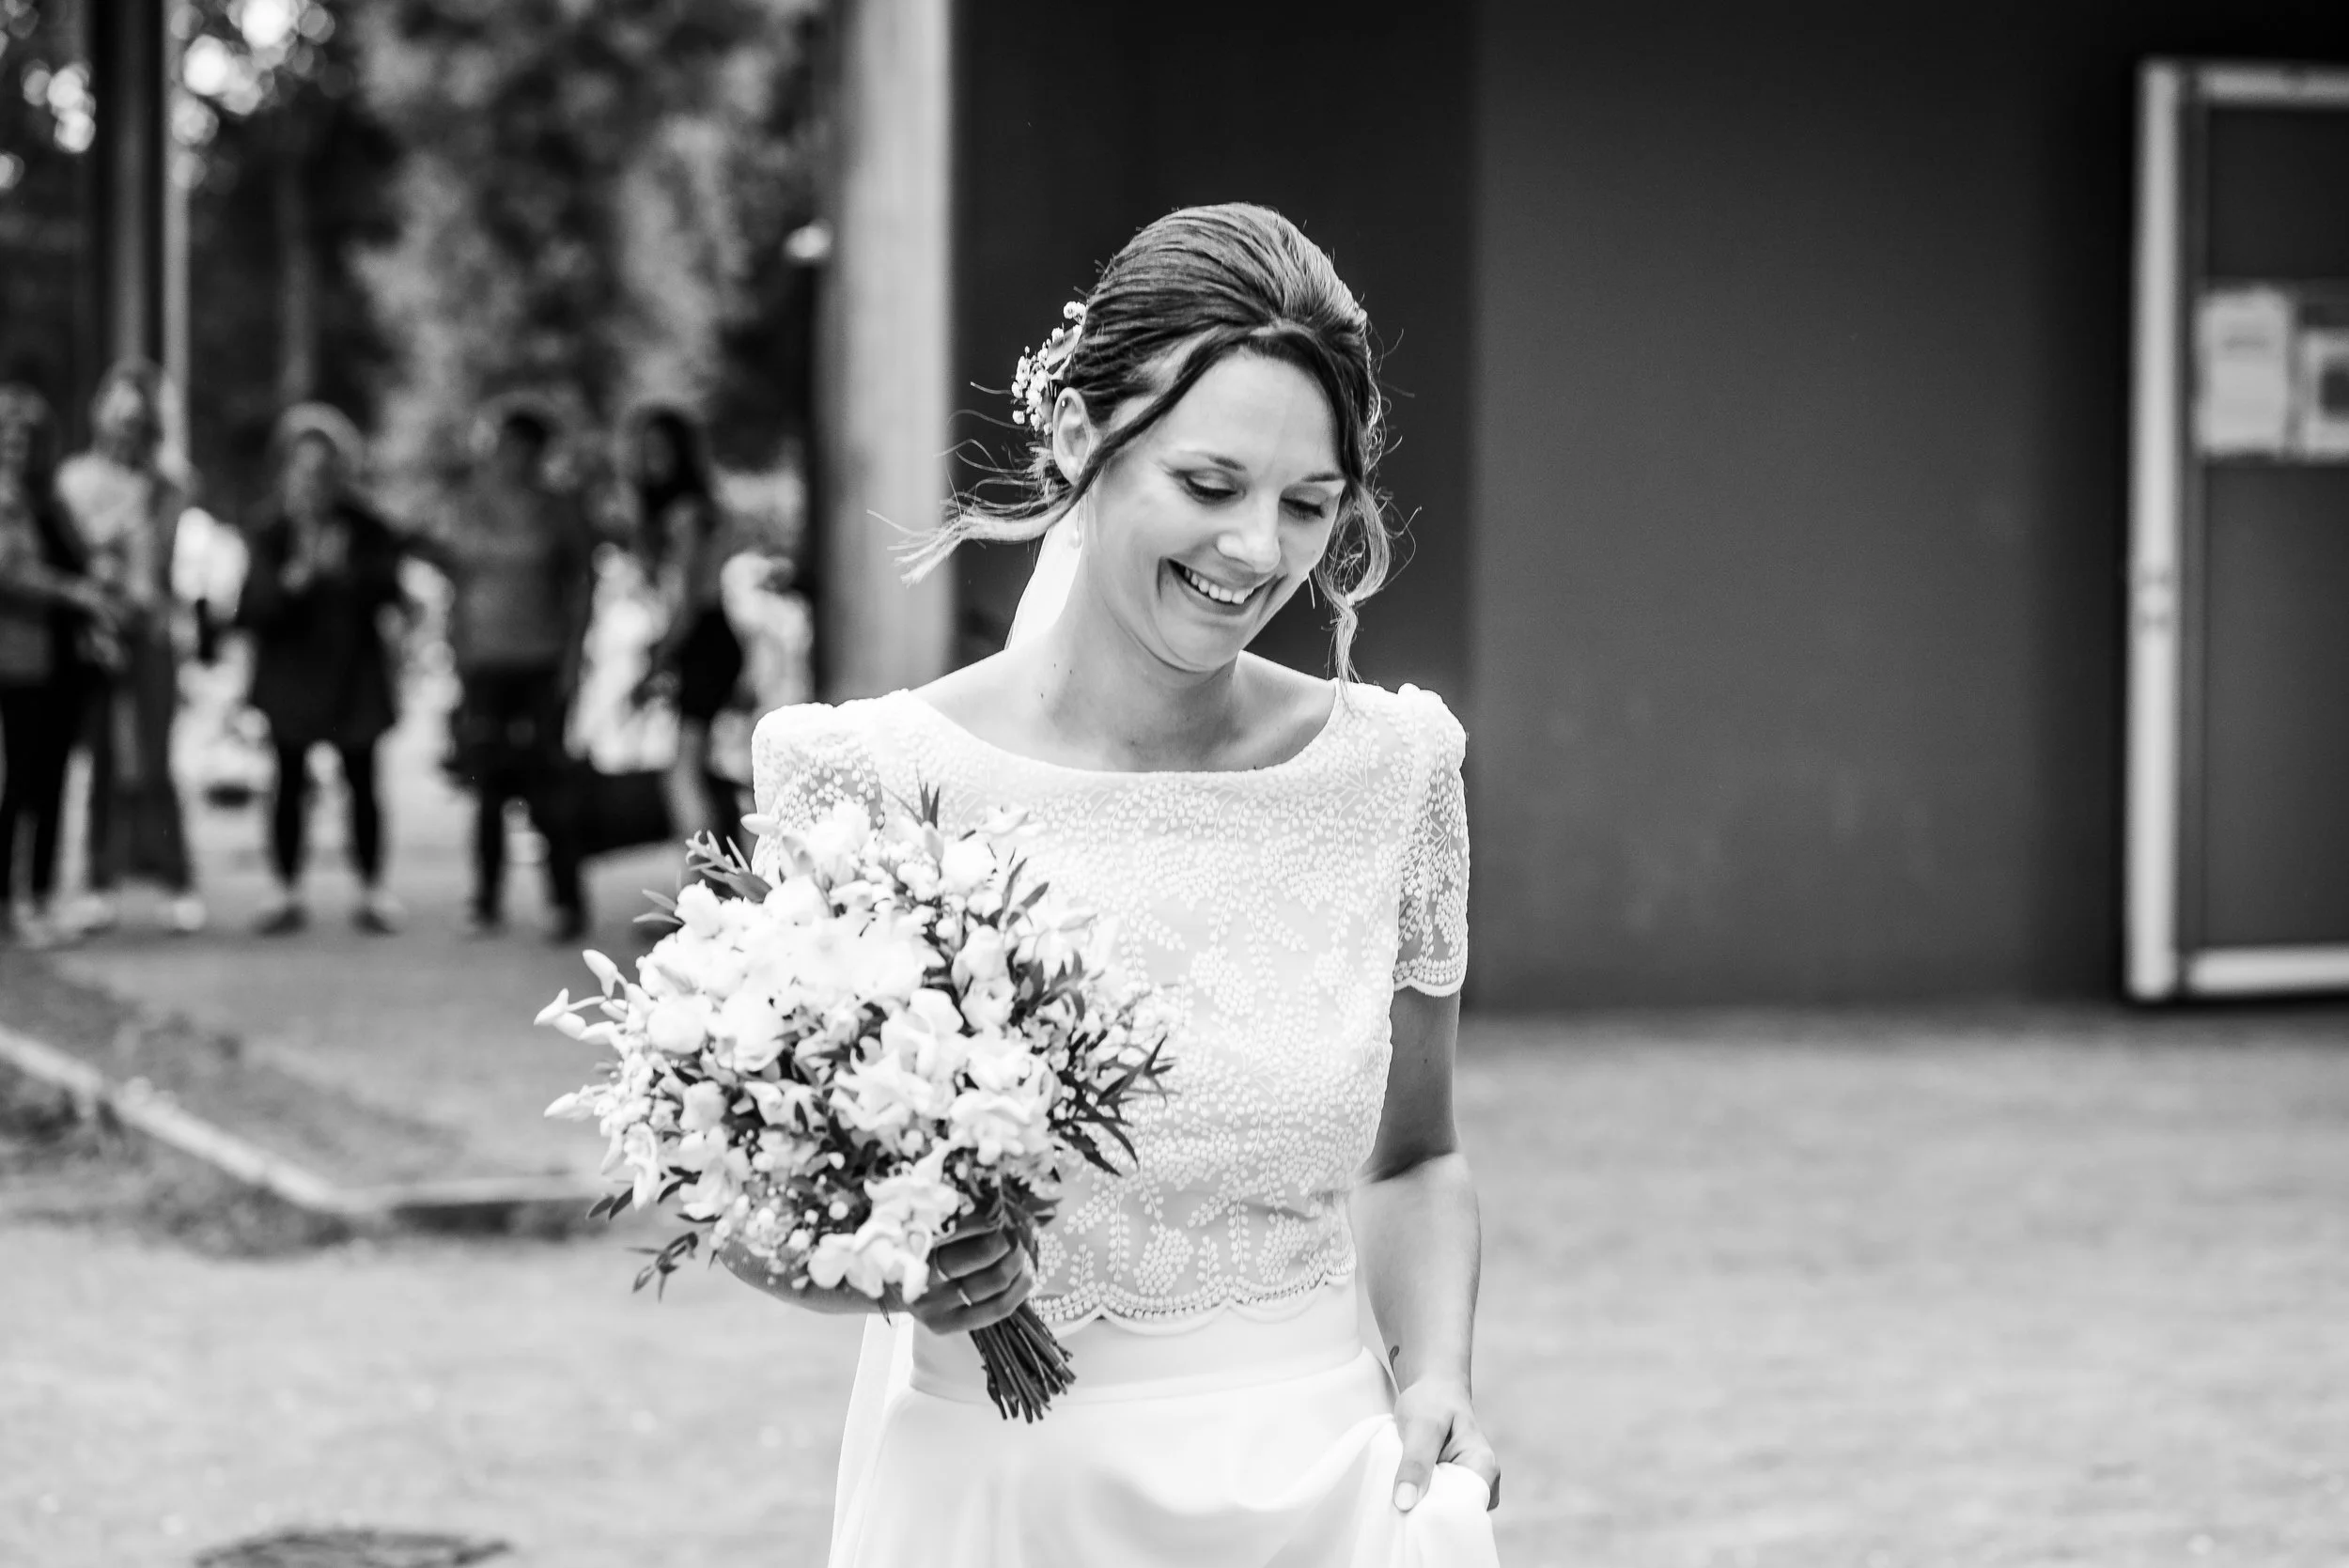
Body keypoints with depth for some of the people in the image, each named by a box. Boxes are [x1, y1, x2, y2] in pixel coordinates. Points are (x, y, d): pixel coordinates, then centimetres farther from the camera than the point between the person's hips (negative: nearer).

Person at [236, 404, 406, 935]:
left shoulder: (365, 530, 0)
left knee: (361, 783, 1)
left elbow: (389, 593, -6)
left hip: (353, 671, 0)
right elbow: (251, 609, -6)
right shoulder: (271, 533, -1)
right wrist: (293, 579, -22)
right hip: (291, 669, 0)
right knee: (290, 784, 1)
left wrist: (346, 569, -19)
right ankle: (288, 894, 9)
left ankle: (373, 893, 9)